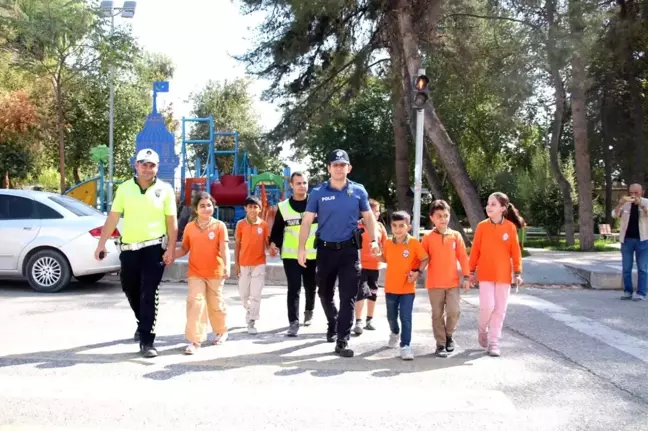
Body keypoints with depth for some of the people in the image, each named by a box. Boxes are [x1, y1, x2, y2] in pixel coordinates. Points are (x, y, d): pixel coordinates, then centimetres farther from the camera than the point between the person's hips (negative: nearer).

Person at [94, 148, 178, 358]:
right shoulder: (125, 188, 4)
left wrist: (171, 248, -11)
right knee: (130, 289, 15)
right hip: (129, 247, 3)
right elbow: (113, 218, 5)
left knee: (149, 294, -7)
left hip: (155, 247, -3)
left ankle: (146, 341, -3)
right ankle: (143, 323, 42)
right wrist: (101, 243, 0)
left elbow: (172, 221, -3)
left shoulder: (165, 190, -2)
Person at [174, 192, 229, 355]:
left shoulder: (219, 226, -6)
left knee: (215, 304, 12)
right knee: (195, 303, -9)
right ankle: (195, 340, -7)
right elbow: (184, 248, 10)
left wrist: (227, 267, -27)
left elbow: (224, 248, -13)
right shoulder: (189, 227, 2)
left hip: (215, 273, -1)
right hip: (195, 273, 2)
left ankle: (221, 331, 36)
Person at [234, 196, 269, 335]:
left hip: (259, 264, -1)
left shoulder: (263, 224, -2)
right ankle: (249, 310, 40)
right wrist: (236, 264, 1)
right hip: (244, 264, 1)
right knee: (243, 294, 12)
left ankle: (251, 322, 3)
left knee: (255, 295, -4)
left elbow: (267, 242, 3)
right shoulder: (240, 224, -1)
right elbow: (237, 244, 3)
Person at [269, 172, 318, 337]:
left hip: (313, 254, 1)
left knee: (311, 287, 15)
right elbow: (277, 229, 7)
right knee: (293, 289, -7)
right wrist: (274, 243, -9)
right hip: (291, 255, -1)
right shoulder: (283, 207, 2)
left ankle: (309, 311, 40)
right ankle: (293, 322, -4)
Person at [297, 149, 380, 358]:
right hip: (325, 249, 1)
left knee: (348, 296, -5)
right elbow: (307, 221, -3)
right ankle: (333, 325, 42)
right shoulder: (318, 192, -2)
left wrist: (374, 240, -7)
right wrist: (301, 248, -11)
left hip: (349, 249, -1)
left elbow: (368, 217, 7)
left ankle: (342, 341, 0)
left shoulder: (359, 191, 1)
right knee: (325, 293, 15)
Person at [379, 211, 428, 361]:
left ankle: (406, 346, 1)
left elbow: (425, 259, -3)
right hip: (391, 288, 4)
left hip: (407, 288, -4)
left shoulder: (414, 243, -12)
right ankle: (395, 333, 48)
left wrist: (418, 272, -15)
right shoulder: (388, 243, -2)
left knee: (406, 318, -7)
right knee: (391, 317, 19)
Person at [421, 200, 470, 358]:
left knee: (454, 312, -7)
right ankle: (440, 344, 17)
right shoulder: (428, 237, -1)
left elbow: (463, 257, 2)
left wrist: (466, 276, 0)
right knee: (437, 315, 6)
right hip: (434, 283, 0)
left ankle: (449, 335, 20)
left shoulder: (456, 235, 1)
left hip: (453, 282, 0)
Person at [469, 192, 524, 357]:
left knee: (499, 309, 5)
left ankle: (493, 342, 14)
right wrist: (471, 271, 4)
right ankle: (483, 330, 20)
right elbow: (475, 250, 2)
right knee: (487, 306, -10)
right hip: (485, 274, -1)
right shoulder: (482, 226, -3)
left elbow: (515, 251, 2)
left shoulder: (510, 227, -3)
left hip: (503, 275, 1)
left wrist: (517, 272, 1)